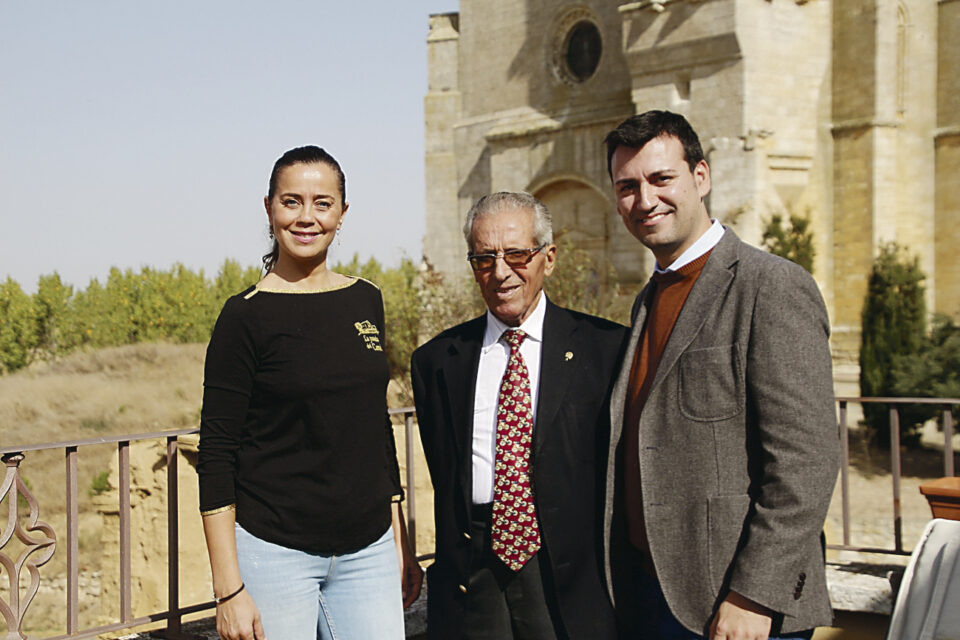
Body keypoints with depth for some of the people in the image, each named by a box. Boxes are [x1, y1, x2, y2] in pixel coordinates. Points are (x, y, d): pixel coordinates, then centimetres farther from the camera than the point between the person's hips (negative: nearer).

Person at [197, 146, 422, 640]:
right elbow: (216, 456, -8)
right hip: (274, 552, -4)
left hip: (367, 552, 4)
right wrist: (228, 589, -12)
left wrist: (401, 543, 13)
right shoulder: (246, 316, -7)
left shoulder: (366, 302, 8)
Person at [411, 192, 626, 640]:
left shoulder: (607, 348, -1)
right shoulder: (436, 360, 8)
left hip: (572, 582, -2)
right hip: (470, 581, 2)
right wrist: (458, 561, 8)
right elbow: (443, 476, 13)